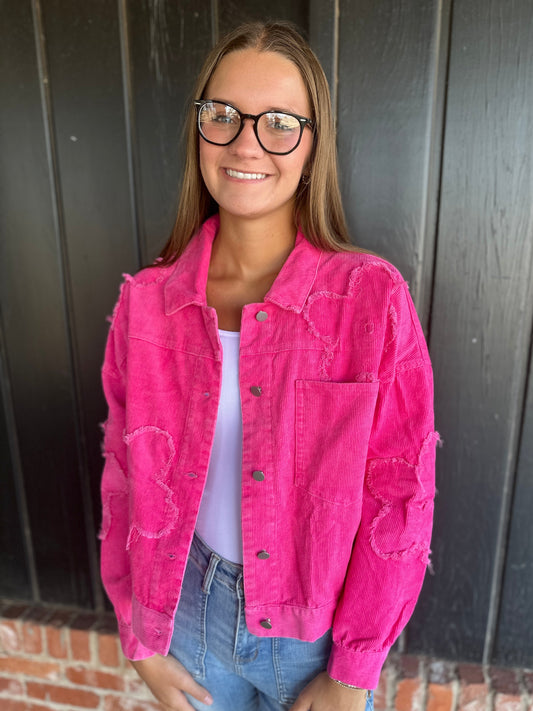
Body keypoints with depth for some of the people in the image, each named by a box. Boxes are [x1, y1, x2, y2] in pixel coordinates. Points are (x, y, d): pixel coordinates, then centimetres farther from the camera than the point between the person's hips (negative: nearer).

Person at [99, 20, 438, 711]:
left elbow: (400, 498, -14)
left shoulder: (372, 297, -19)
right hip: (192, 612, 3)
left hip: (321, 628, -1)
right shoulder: (145, 300, -11)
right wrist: (142, 641, 2)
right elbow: (127, 476, -3)